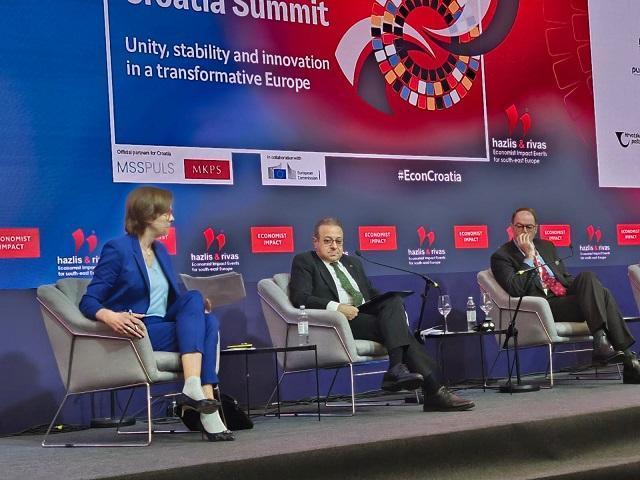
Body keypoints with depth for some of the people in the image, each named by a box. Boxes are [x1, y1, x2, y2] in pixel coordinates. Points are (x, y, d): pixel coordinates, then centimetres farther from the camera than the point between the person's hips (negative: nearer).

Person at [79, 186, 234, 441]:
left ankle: (194, 390, -37)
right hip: (137, 333, -6)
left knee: (208, 321, -23)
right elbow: (89, 301, -10)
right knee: (200, 329, -25)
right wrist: (110, 316, -33)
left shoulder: (161, 251, 19)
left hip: (164, 325, 6)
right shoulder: (117, 249, -4)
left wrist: (196, 306, -3)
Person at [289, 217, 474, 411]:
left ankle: (397, 369, -39)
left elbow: (372, 293, 26)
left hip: (367, 314, 6)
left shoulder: (352, 263, 30)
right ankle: (433, 390, -32)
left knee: (394, 301, -27)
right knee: (396, 326, -26)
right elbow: (300, 297, -7)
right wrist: (335, 307, -22)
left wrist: (392, 304, 2)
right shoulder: (304, 262, 9)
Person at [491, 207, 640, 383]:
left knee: (587, 277, -27)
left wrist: (582, 288, 4)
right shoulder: (501, 256, 3)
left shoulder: (546, 246, 25)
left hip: (567, 297, 6)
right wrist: (528, 256, -10)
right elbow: (515, 290, -13)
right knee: (598, 295, -26)